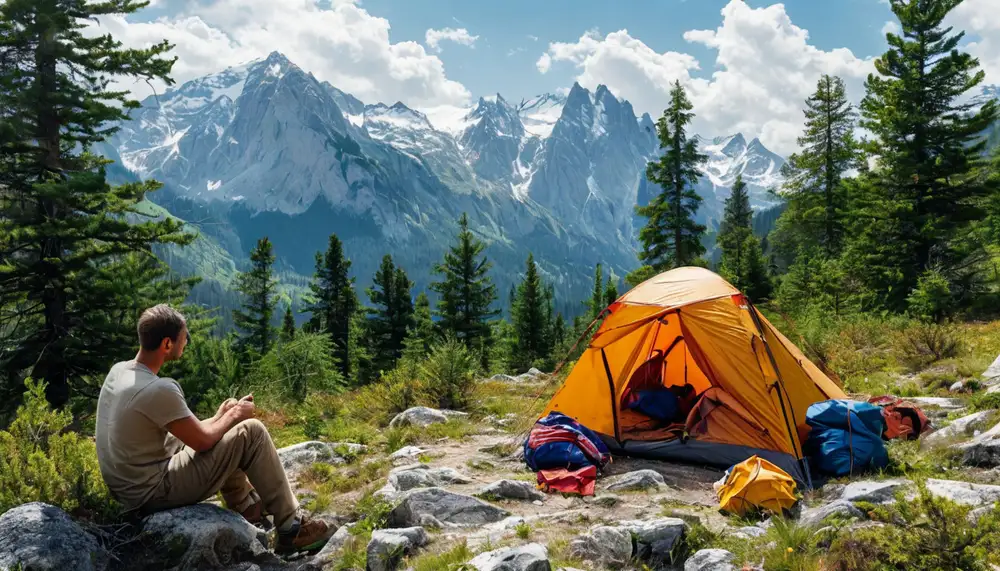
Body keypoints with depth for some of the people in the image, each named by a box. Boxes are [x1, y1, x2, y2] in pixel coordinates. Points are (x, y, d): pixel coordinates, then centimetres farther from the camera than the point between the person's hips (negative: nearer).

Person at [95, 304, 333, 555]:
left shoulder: (118, 370, 1)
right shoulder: (159, 390, -27)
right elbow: (203, 441, -16)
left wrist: (220, 416, 8)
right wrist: (234, 415, 1)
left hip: (128, 487, 9)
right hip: (152, 492, -9)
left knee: (217, 431, 21)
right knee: (251, 432, -7)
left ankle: (247, 506, 29)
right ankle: (290, 529, 2)